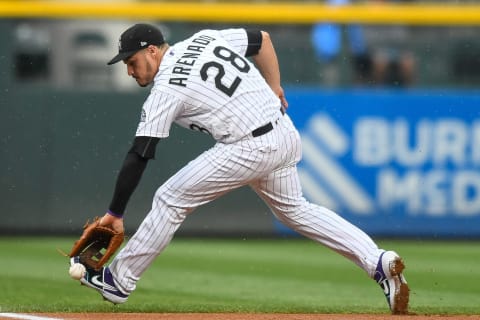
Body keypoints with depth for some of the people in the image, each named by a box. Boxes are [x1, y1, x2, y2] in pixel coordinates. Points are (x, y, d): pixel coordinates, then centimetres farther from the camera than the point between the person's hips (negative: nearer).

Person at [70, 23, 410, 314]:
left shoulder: (165, 91, -10)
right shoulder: (203, 39, 10)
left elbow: (138, 157, -11)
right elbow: (263, 39, 17)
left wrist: (115, 214, -8)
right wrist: (273, 91, 21)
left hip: (251, 149, -8)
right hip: (286, 133, 8)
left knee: (171, 199, 3)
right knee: (294, 209, 24)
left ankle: (119, 281, 9)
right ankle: (379, 262, 11)